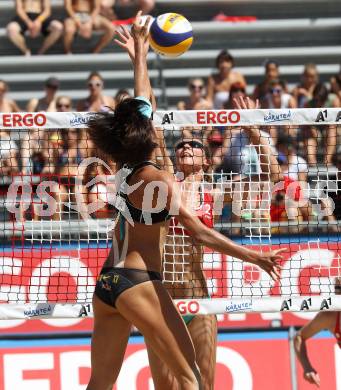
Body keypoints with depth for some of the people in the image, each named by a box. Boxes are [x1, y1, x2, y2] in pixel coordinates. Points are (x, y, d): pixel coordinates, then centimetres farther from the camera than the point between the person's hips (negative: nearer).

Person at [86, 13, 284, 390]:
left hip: (106, 284, 8)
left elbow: (140, 100, 21)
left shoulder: (126, 169, 7)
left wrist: (140, 46, 31)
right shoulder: (158, 180, -12)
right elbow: (199, 231, -19)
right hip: (139, 285, -8)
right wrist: (253, 256, -21)